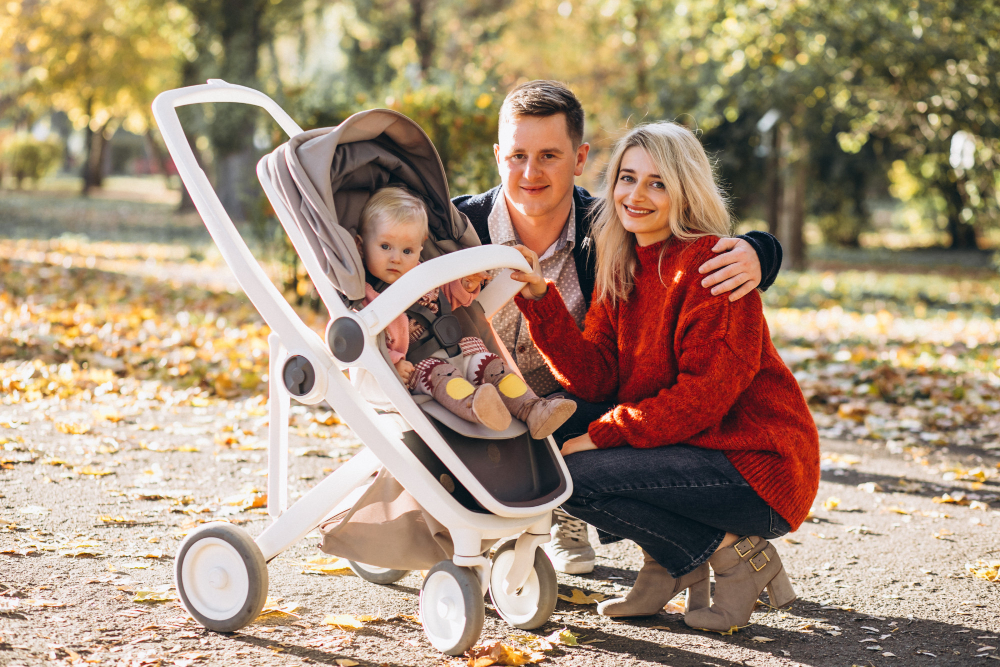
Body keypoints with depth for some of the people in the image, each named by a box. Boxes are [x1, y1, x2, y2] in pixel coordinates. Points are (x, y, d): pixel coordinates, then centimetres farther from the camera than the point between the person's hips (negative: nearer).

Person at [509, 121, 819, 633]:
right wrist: (540, 298, -12)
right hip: (690, 453, 8)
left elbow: (705, 394, -20)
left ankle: (731, 554, -6)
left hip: (760, 468, -8)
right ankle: (674, 561, 7)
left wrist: (603, 436, -19)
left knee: (570, 473, -20)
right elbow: (595, 377, -2)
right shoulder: (619, 269, 9)